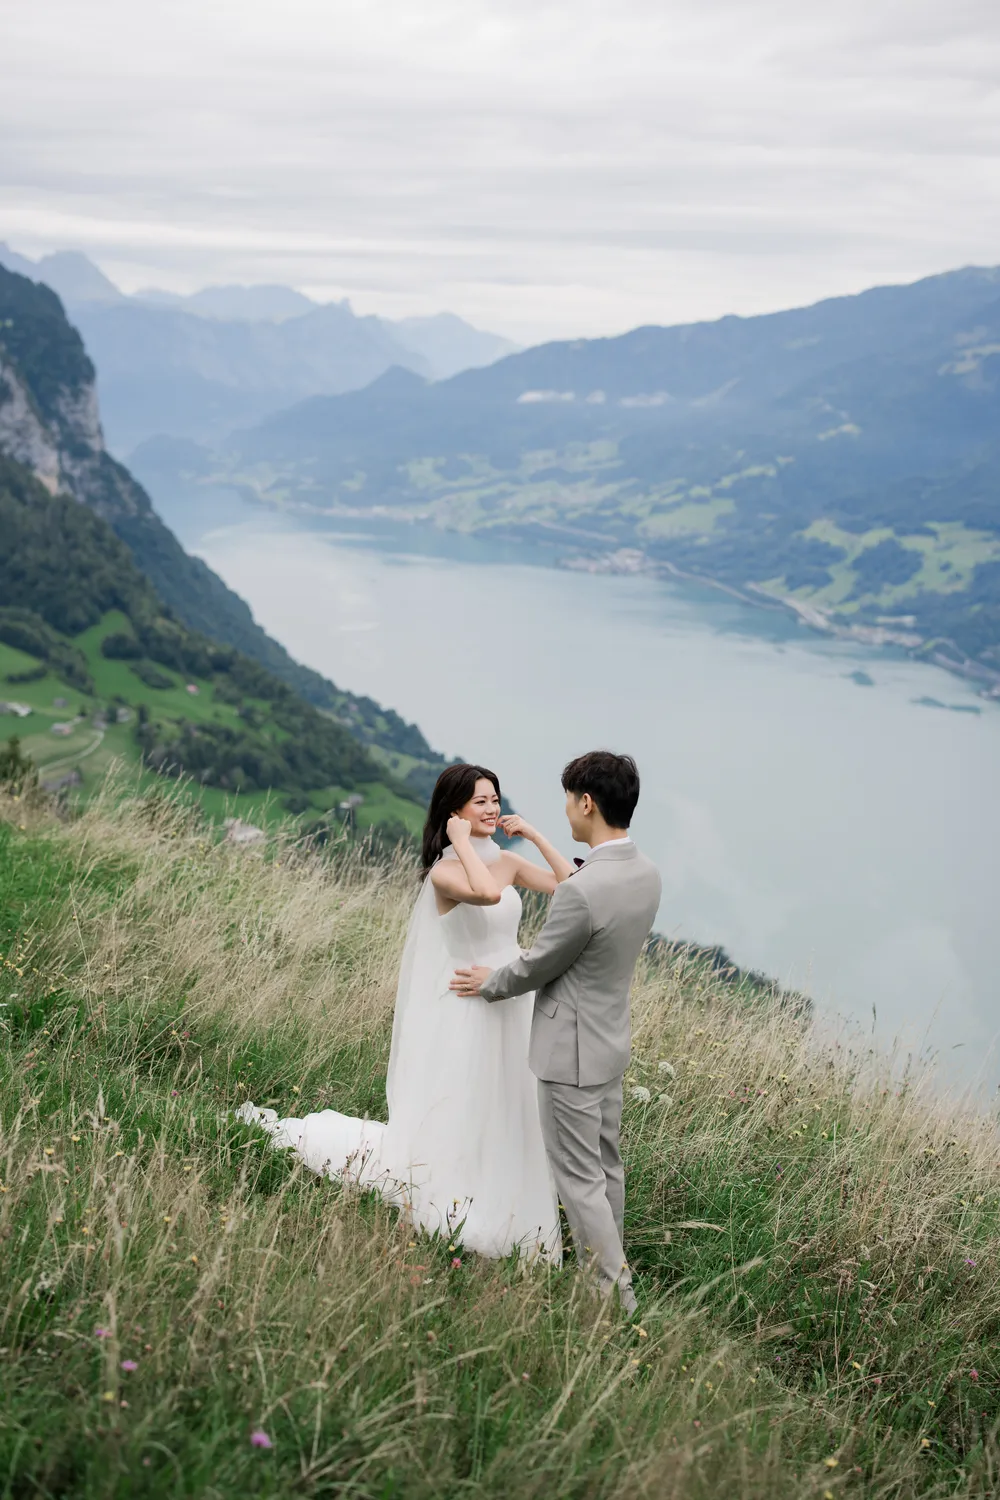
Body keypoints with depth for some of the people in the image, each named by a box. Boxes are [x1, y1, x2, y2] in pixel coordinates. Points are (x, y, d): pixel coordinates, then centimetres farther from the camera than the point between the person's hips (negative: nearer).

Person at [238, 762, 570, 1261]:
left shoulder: (507, 861, 4)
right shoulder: (444, 872, -16)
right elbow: (486, 893, -37)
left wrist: (534, 836, -4)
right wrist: (462, 842, -23)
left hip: (512, 1009, 7)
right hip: (466, 1014, -7)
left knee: (502, 1130, 15)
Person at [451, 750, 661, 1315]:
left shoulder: (582, 892, -29)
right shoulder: (646, 873, -3)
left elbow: (536, 967, -15)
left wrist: (489, 983, 3)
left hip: (572, 1051, -9)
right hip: (612, 1039, 9)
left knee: (580, 1178, 3)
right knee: (606, 1165, 21)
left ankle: (615, 1295, 9)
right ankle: (610, 1266, 35)